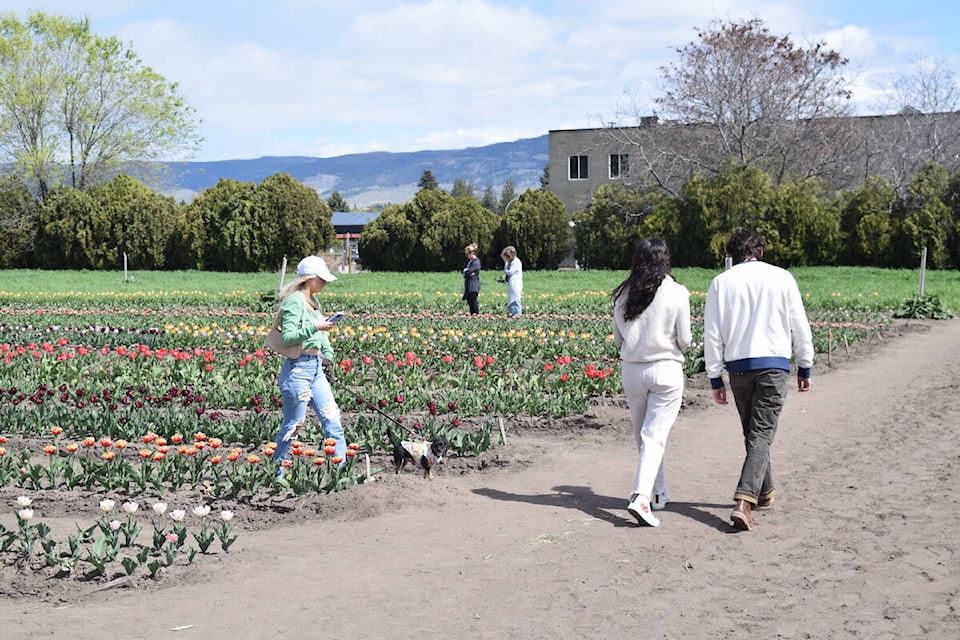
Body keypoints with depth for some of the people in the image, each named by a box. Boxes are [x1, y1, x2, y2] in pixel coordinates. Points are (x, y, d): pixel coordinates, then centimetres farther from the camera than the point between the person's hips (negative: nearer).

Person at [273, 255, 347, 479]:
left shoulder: (312, 301, 14)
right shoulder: (294, 301, -13)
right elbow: (288, 336, -21)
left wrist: (327, 353, 4)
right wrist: (315, 327, -27)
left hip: (316, 368, 9)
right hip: (298, 368, -9)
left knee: (332, 418, 6)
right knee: (294, 423, 0)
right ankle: (275, 471, 14)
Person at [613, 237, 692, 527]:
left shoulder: (623, 294, 0)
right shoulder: (676, 293, -9)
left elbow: (617, 338, 8)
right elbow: (684, 340, -6)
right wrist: (686, 341, 16)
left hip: (631, 370, 3)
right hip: (666, 370, -3)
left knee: (642, 434, 18)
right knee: (655, 436, -3)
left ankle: (659, 492, 30)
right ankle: (641, 497, -18)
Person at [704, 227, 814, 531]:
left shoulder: (721, 283, 4)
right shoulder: (782, 278, 2)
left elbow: (712, 335, 3)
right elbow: (800, 327, 5)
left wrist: (715, 378, 9)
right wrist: (805, 367, 15)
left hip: (737, 366, 2)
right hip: (774, 364, -2)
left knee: (752, 432, 18)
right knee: (762, 434, -4)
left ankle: (765, 491, 33)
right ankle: (744, 500, -19)